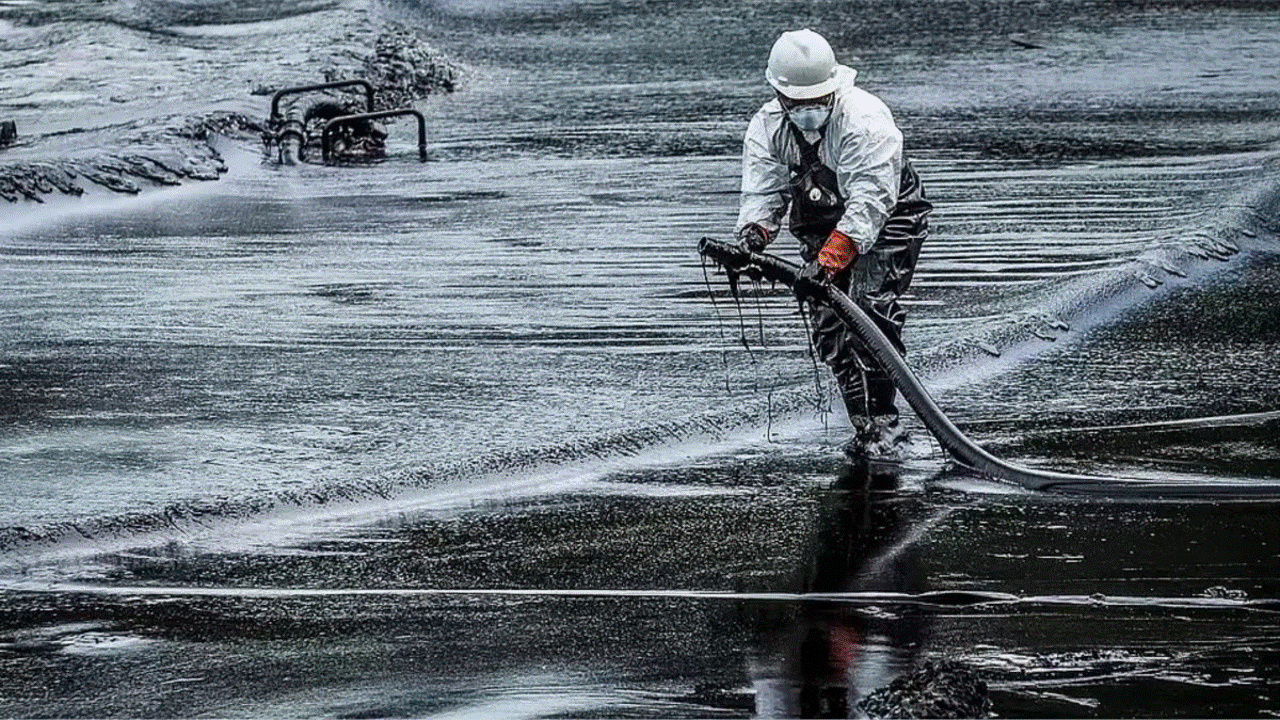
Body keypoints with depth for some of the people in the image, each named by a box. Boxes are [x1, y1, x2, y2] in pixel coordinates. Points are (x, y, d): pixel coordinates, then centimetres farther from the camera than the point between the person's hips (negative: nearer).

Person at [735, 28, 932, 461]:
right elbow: (762, 193, -13)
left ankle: (884, 425, -22)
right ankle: (864, 426, 7)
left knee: (870, 308, -24)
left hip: (889, 221, -6)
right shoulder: (768, 128, -10)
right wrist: (753, 233, -37)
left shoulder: (864, 120, -30)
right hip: (821, 227, 6)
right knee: (828, 327, -3)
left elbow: (870, 202, -37)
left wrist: (832, 256, -47)